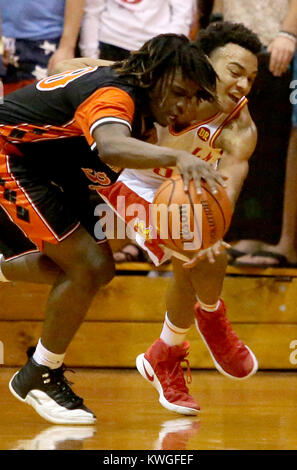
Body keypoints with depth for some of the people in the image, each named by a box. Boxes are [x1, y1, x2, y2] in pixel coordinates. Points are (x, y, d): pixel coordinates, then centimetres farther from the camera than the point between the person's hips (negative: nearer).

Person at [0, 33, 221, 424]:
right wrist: (177, 157, -66)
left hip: (51, 168, 10)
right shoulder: (114, 95, -29)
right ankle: (40, 376, 0)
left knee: (98, 269, 11)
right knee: (87, 267, -17)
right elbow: (111, 147, -51)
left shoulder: (139, 101, 1)